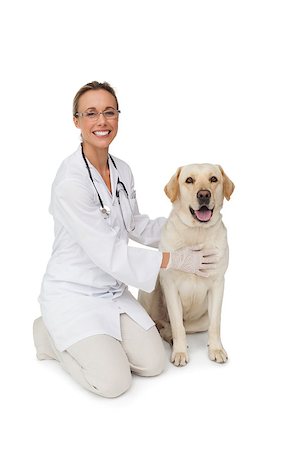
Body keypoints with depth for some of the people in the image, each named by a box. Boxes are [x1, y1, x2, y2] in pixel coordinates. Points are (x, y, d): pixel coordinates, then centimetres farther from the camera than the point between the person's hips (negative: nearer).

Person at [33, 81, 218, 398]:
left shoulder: (123, 171, 1)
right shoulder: (70, 180, -23)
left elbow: (136, 226, 17)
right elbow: (107, 253, -23)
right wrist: (174, 260, -18)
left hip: (113, 290, 7)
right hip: (72, 293, -7)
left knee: (153, 364, 0)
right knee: (114, 382, -15)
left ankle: (84, 342, 22)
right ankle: (51, 337, 10)